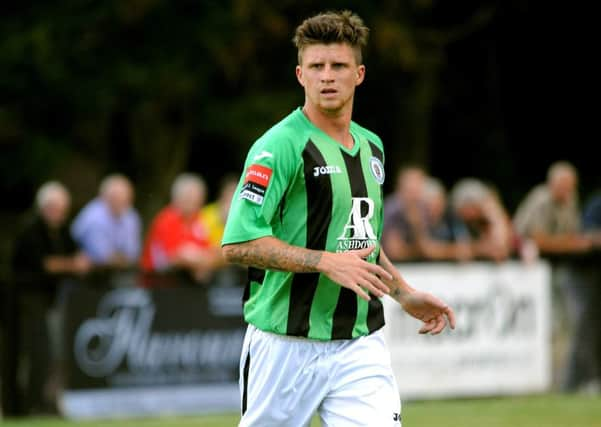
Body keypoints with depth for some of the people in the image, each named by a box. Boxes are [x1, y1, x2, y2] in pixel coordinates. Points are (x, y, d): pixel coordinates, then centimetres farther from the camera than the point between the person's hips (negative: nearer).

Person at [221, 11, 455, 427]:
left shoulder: (371, 146, 14)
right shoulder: (281, 146, -11)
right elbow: (238, 243, -19)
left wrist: (405, 294, 22)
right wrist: (326, 262, -23)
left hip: (361, 345, 5)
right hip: (287, 345, -5)